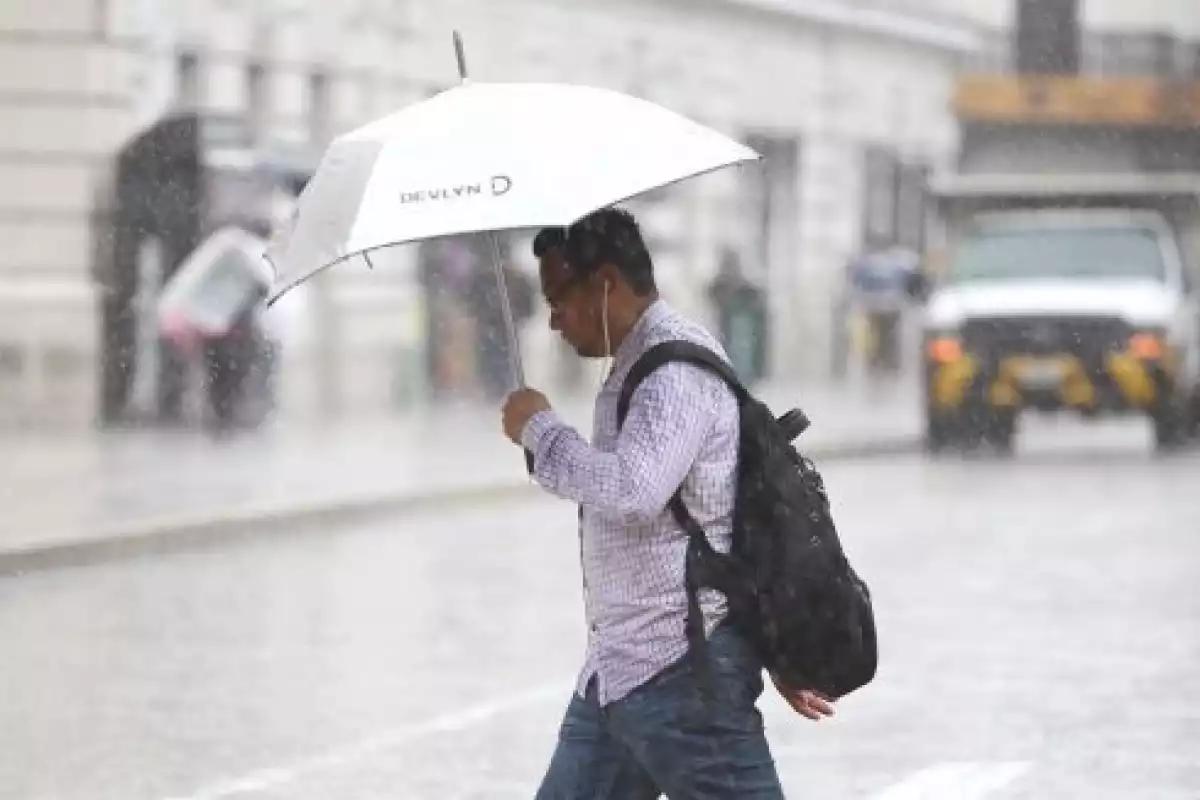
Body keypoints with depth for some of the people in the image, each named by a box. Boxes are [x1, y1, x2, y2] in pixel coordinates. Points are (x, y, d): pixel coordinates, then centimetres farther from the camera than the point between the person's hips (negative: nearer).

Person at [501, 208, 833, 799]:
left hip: (680, 669, -10)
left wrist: (540, 429, -14)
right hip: (616, 669, 10)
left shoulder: (676, 368, -14)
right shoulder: (635, 368, 19)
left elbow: (633, 491, -30)